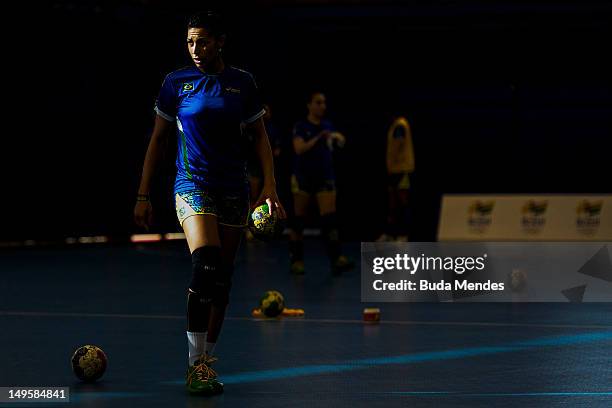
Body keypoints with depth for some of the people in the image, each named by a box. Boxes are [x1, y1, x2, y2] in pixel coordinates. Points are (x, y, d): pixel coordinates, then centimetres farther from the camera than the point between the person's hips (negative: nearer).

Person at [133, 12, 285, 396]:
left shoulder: (242, 83, 5)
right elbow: (158, 139, 7)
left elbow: (260, 136, 10)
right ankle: (197, 361, -20)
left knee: (223, 277, 6)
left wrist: (270, 185, -3)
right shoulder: (177, 83, 1)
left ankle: (207, 361, 18)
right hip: (192, 185, -3)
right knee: (206, 263, -23)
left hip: (233, 190, 3)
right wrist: (143, 195, 4)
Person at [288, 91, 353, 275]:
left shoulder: (328, 126, 8)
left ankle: (337, 259, -15)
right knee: (298, 218, 4)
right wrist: (319, 137, -25)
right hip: (304, 177, -3)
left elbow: (341, 142, 2)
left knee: (329, 218, -8)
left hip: (325, 177, 3)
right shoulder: (301, 126, -6)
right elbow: (299, 149, -19)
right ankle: (296, 259, 13)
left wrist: (337, 137, -18)